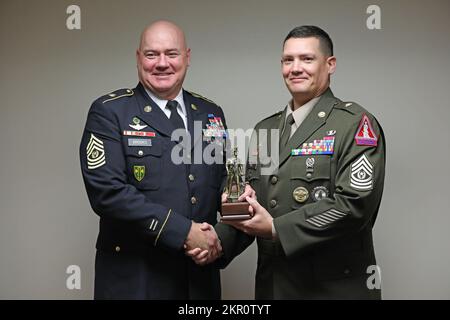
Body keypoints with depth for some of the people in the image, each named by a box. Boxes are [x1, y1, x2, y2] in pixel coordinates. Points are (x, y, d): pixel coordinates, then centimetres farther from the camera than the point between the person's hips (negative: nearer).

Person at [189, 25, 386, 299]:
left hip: (335, 287, -5)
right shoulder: (264, 130, 10)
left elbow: (355, 203, -18)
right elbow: (248, 204, 12)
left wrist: (276, 228, -20)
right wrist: (219, 240, -5)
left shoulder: (356, 124, -8)